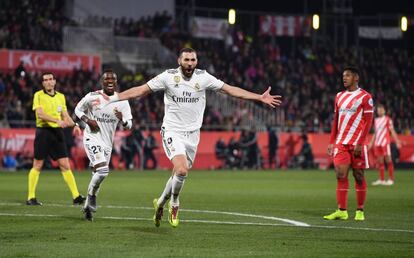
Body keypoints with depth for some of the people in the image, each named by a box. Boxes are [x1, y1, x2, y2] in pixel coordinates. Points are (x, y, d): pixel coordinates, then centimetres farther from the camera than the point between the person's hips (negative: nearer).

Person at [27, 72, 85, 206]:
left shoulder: (61, 97, 13)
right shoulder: (38, 95, -3)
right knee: (37, 166, 0)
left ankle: (76, 196, -2)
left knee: (65, 165, 0)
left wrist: (74, 125, -1)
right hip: (43, 132, -4)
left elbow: (65, 115, 17)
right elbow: (40, 113, -16)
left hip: (57, 132, 4)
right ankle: (31, 197, 8)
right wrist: (57, 120, -26)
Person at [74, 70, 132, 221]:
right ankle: (91, 195, 0)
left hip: (107, 142, 5)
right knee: (103, 170, -23)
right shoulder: (92, 97, -10)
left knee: (98, 174, 11)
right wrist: (88, 121, -13)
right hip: (92, 138, -5)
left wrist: (122, 119, -25)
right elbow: (78, 109, 5)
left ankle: (87, 206, 27)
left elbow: (129, 125, -2)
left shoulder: (122, 101, -2)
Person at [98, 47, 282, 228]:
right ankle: (174, 204, 6)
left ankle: (160, 203, 32)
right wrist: (113, 98, -6)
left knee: (178, 174, 5)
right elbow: (141, 90, -1)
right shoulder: (168, 76, -7)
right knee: (181, 170, -21)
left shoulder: (203, 78, -1)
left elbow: (231, 90, 2)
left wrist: (261, 98, -1)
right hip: (172, 132, -3)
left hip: (192, 134, 3)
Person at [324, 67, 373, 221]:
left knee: (359, 176, 1)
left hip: (357, 143, -5)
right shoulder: (340, 96, 15)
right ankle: (342, 211, -3)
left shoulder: (365, 97, -3)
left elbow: (368, 122, -8)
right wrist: (332, 142, 11)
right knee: (340, 175, -3)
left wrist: (360, 143, -15)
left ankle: (360, 211, 8)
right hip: (341, 143, 5)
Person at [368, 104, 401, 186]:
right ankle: (381, 180, 10)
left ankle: (391, 179, -5)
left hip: (385, 142, -6)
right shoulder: (376, 120, 16)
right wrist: (371, 143, 24)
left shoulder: (388, 119, 0)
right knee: (380, 161, 6)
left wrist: (397, 141, -11)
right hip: (377, 143, 6)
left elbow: (392, 131, -3)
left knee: (388, 160, -6)